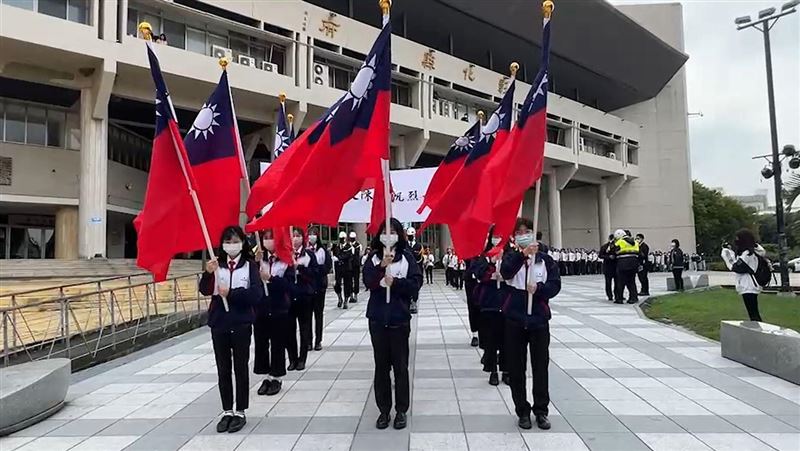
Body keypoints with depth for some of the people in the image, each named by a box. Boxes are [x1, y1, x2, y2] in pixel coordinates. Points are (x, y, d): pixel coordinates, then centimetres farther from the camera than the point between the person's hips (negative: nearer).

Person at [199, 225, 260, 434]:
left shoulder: (250, 266, -3)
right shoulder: (216, 265, 4)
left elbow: (256, 294, -12)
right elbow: (205, 290, -8)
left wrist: (231, 293, -19)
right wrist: (208, 274, -25)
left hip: (241, 323, -3)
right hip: (219, 323, 3)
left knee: (240, 368, 6)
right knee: (223, 369, 11)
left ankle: (240, 412, 16)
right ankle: (227, 411, 22)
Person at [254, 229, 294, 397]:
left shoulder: (286, 260, -4)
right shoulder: (258, 258, 3)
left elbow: (288, 285, -13)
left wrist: (270, 278, -24)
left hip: (279, 309, -3)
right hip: (260, 308, 3)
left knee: (278, 344, 5)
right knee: (261, 343, 9)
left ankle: (276, 378, 19)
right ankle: (267, 376, 23)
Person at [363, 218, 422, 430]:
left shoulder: (407, 256, 1)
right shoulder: (374, 257, 5)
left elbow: (416, 283, -7)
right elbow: (367, 281, -9)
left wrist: (396, 282, -20)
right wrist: (382, 266, -22)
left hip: (399, 318, -2)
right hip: (377, 317, 2)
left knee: (400, 365, 5)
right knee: (381, 365, 9)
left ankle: (401, 410, 17)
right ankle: (384, 409, 20)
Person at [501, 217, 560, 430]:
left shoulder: (545, 259, 4)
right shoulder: (511, 256, 2)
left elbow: (555, 285, -2)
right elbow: (505, 272, -20)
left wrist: (539, 288, -21)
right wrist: (522, 254, -33)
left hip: (539, 319, 0)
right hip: (515, 319, 0)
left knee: (541, 367, 6)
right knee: (516, 368, 6)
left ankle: (541, 411, 21)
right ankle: (522, 411, 19)